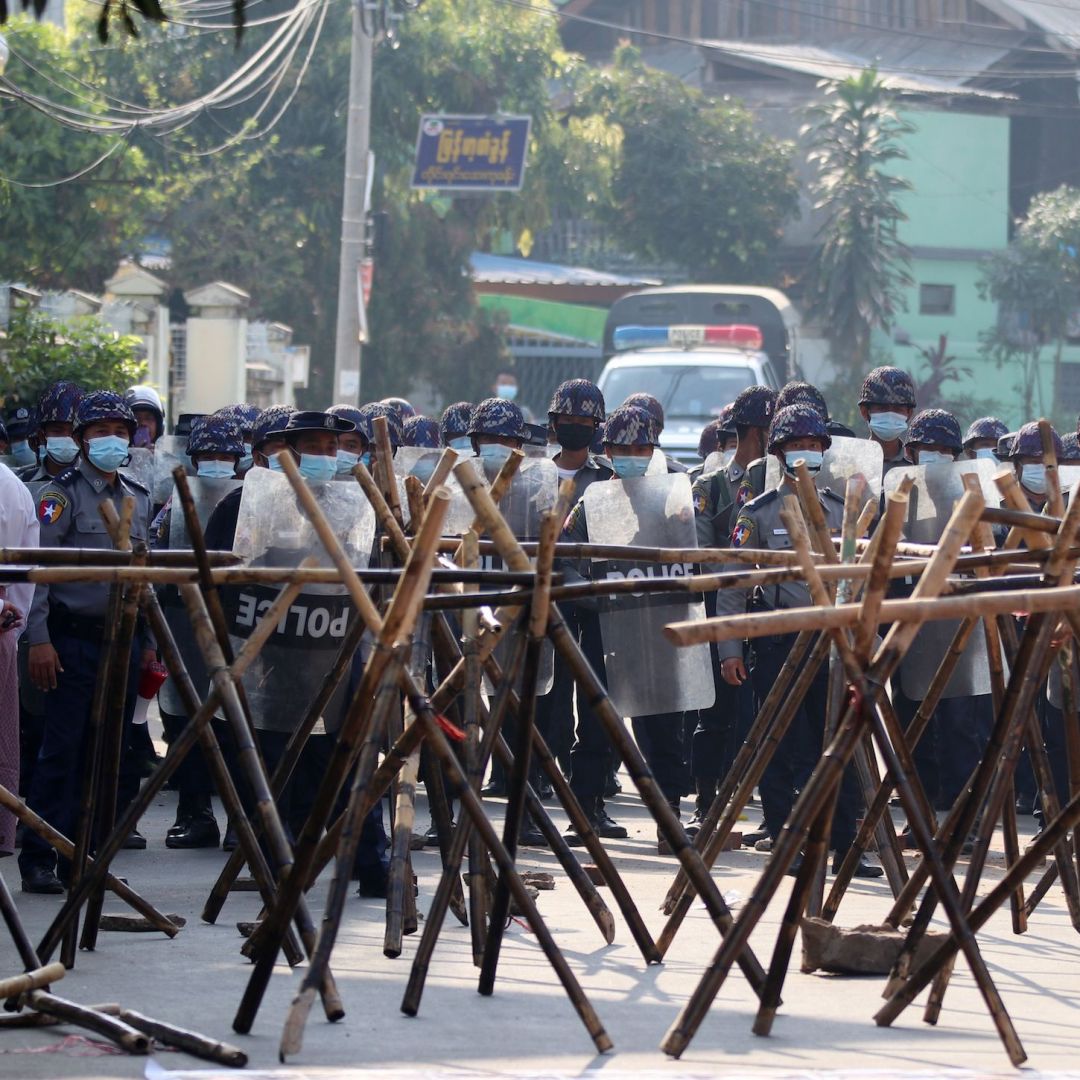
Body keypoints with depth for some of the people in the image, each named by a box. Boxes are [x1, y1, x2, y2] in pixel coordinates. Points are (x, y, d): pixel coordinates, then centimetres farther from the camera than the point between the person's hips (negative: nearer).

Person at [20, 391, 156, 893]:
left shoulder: (138, 499, 15)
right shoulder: (62, 494, -5)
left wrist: (147, 642, 16)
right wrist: (39, 639, -17)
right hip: (75, 639, -6)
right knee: (62, 752, -8)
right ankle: (38, 861, -7)